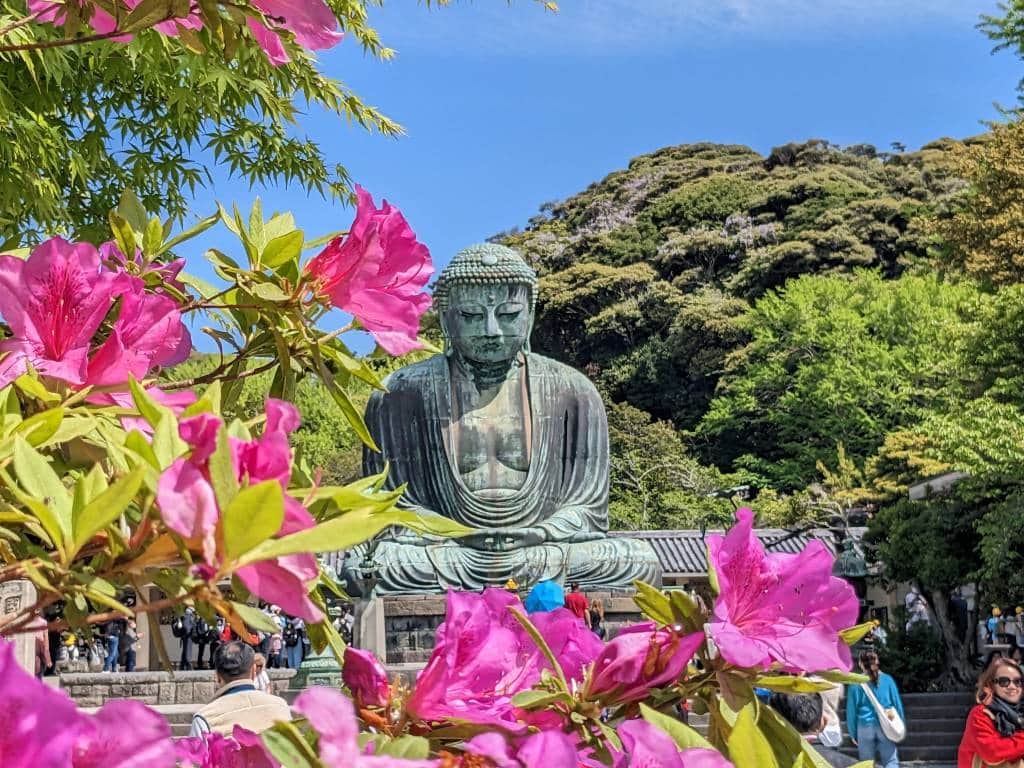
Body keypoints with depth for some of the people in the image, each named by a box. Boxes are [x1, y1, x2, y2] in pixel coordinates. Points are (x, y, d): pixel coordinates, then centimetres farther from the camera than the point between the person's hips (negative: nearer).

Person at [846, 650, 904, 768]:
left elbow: (851, 711, -1)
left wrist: (852, 733, 8)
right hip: (886, 727, 0)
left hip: (865, 727, 0)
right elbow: (898, 704, 5)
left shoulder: (855, 684, -4)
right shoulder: (887, 680, 0)